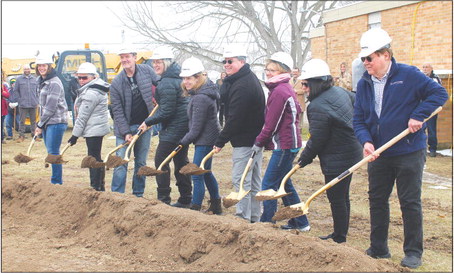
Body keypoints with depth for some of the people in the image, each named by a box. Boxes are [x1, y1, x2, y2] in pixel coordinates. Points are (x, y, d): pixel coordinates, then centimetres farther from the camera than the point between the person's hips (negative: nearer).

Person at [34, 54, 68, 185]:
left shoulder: (54, 83, -14)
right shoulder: (41, 81, 15)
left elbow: (51, 107, -16)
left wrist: (40, 125, -12)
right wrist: (40, 124, 11)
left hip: (56, 121, -9)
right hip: (47, 122, 9)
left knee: (53, 152, -8)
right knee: (50, 152, 12)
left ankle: (57, 181, -1)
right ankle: (56, 180, 20)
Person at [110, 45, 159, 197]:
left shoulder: (146, 70, -2)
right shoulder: (116, 82, -8)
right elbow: (117, 110, -8)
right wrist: (125, 132, -15)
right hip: (125, 126, -2)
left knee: (141, 162, 10)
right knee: (121, 162, -4)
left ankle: (138, 194, 20)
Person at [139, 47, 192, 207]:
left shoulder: (166, 83, -19)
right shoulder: (177, 77, 12)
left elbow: (167, 111, -20)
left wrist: (148, 122, -9)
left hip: (174, 128, -10)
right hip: (185, 126, 10)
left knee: (161, 160, -2)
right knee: (181, 161, 15)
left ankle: (163, 199, 1)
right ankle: (186, 199, 21)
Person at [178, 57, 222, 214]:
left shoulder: (200, 98, -23)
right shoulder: (206, 90, 8)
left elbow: (196, 128, -20)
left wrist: (183, 142, -6)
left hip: (205, 140, -11)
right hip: (208, 138, 11)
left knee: (197, 176, -7)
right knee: (206, 173, 21)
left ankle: (195, 210, -1)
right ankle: (216, 206, 33)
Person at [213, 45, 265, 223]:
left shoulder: (242, 86, -21)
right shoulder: (250, 79, 14)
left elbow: (235, 118, -23)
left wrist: (221, 141, -15)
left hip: (245, 141, -11)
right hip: (256, 138, 11)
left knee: (241, 180, -6)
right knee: (253, 180, 16)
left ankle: (243, 218, -1)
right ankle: (254, 217, 25)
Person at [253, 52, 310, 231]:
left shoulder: (279, 91, -16)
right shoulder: (286, 89, 15)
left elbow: (271, 124, -17)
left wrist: (259, 142, -5)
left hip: (284, 146, -11)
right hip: (289, 143, 11)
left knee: (269, 184, -6)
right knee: (284, 183, 17)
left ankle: (266, 222, -1)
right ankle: (300, 223, 26)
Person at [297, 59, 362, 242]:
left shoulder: (318, 106, -22)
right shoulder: (341, 92, 5)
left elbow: (316, 140, -20)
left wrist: (304, 159, -5)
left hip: (336, 160, -10)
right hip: (351, 153, 10)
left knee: (336, 199, 2)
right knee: (343, 196, 19)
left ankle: (339, 238, 13)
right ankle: (341, 233, 32)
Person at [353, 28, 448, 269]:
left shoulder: (409, 75, -9)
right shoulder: (364, 84, 4)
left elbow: (439, 93, -9)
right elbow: (359, 120, 3)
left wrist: (418, 116, -20)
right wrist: (366, 141, -15)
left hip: (409, 152, -5)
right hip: (378, 155, 5)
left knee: (410, 202, 2)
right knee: (377, 201, 12)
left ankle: (413, 253, 14)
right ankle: (378, 249, 26)